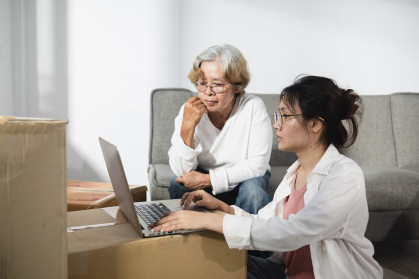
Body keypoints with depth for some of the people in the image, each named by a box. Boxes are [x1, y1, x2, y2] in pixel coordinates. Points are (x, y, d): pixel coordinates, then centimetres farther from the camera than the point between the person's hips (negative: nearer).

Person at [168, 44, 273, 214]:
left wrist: (208, 179, -26)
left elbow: (258, 164, -21)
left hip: (244, 177, -1)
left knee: (253, 188, -32)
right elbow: (181, 170, -19)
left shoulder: (253, 107, -20)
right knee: (178, 182, -25)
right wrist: (187, 127, -32)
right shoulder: (189, 110, -15)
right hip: (203, 176, 2)